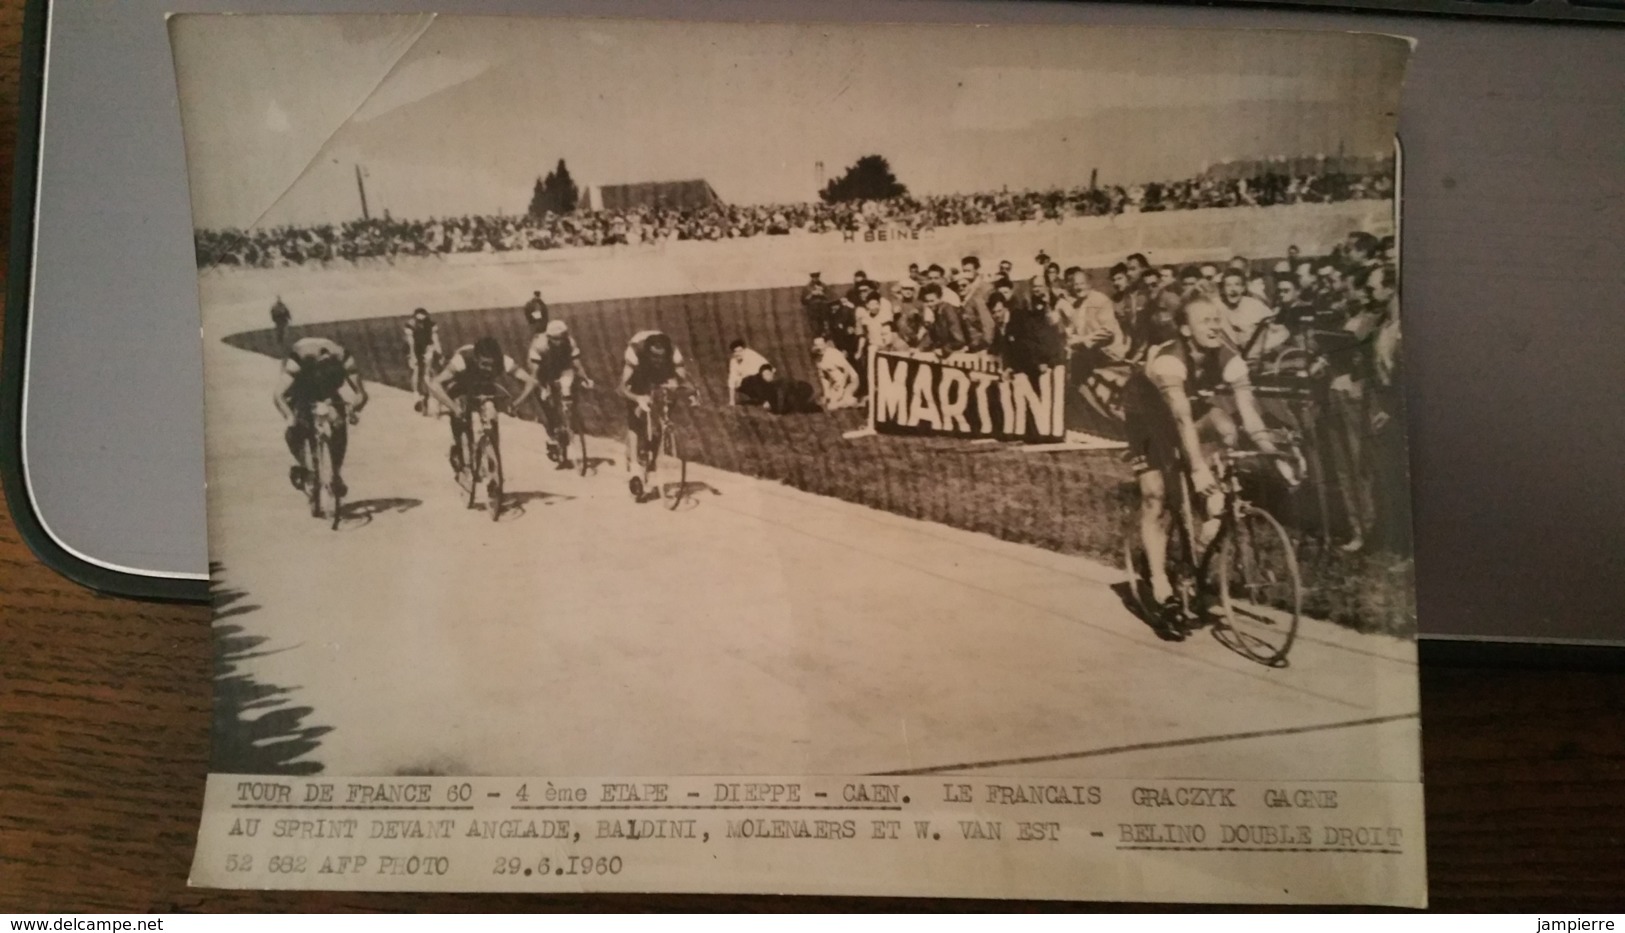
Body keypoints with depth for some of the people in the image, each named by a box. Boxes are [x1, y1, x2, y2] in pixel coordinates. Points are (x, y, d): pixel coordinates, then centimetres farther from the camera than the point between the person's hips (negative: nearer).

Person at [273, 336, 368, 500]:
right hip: (300, 382, -2)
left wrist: (352, 410, -53)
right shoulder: (298, 360, -42)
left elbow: (361, 394, -33)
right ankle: (301, 464, 2)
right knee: (295, 427, -24)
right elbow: (278, 395, -46)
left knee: (340, 425, -18)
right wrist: (290, 416, -61)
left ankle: (336, 473, -4)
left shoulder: (343, 359, -36)